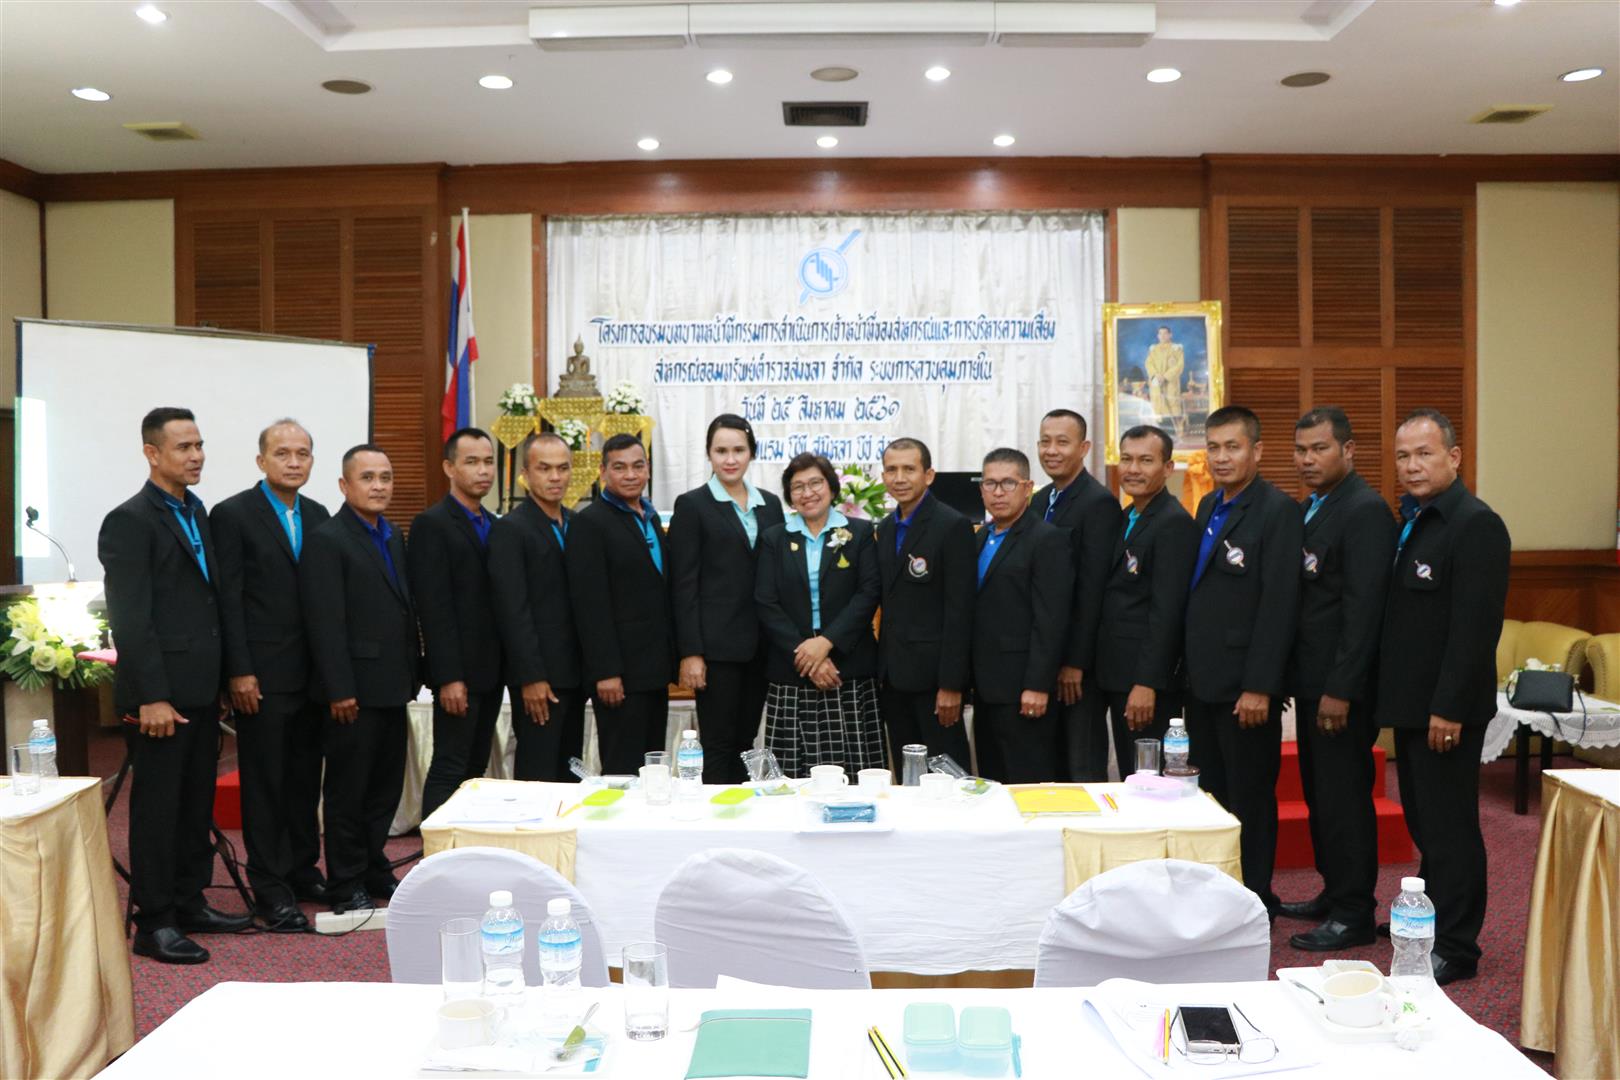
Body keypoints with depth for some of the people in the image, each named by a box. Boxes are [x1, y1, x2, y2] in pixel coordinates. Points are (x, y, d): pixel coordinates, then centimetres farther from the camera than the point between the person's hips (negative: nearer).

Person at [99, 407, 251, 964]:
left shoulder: (197, 512, 14)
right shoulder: (129, 521, -11)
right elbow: (130, 619, -16)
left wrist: (220, 676, 12)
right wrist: (152, 697, -20)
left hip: (202, 688, 8)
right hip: (161, 693, -8)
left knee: (197, 802, 14)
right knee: (158, 806, 1)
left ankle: (190, 903, 26)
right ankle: (154, 923, 10)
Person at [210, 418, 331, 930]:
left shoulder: (318, 515, 11)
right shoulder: (233, 514, -6)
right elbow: (228, 599, -10)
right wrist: (239, 672, -14)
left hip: (312, 672, 5)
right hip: (262, 674, -5)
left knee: (306, 778, 13)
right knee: (264, 782, 3)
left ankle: (303, 870, 25)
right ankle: (270, 887, 11)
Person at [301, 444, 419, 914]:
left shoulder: (394, 537, 13)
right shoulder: (326, 540, -11)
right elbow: (325, 623, -16)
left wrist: (412, 676, 12)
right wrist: (339, 690, -19)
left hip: (393, 686, 7)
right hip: (356, 689, -7)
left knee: (386, 786, 14)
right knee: (348, 790, 4)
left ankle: (375, 870, 28)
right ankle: (346, 886, 15)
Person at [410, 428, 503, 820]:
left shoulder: (493, 524, 15)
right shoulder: (432, 524, -9)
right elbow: (434, 608, -15)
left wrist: (505, 667, 9)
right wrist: (449, 678, -19)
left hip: (491, 669, 8)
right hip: (459, 673, -7)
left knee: (475, 768, 11)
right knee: (449, 770, -4)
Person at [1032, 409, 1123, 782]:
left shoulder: (1099, 503, -12)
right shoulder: (1038, 502, 13)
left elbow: (1093, 589, -17)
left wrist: (1075, 663, -18)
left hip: (1079, 660, -8)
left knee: (1084, 770, 0)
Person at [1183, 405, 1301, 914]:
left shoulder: (1278, 511, -12)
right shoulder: (1209, 507, 13)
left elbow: (1279, 605, -17)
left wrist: (1259, 687, -20)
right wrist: (1187, 668, 11)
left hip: (1244, 685, -7)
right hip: (1202, 681, 8)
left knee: (1250, 796, 5)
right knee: (1212, 792, 15)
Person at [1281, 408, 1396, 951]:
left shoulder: (1365, 510, -14)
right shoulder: (1308, 508, 14)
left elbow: (1364, 607, -20)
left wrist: (1340, 690, -21)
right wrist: (1290, 676, 13)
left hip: (1342, 685, -9)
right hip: (1310, 680, 9)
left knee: (1344, 797, -1)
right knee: (1319, 794, 17)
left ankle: (1354, 915, 11)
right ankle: (1334, 892, 30)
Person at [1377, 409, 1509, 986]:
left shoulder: (1476, 525, -15)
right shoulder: (1412, 521, 13)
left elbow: (1474, 628, -21)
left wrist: (1448, 708, -22)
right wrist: (1393, 697, 12)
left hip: (1445, 707, -9)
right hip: (1411, 701, 9)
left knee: (1449, 827, -1)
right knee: (1423, 822, 19)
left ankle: (1455, 948, 9)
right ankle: (1429, 916, 32)